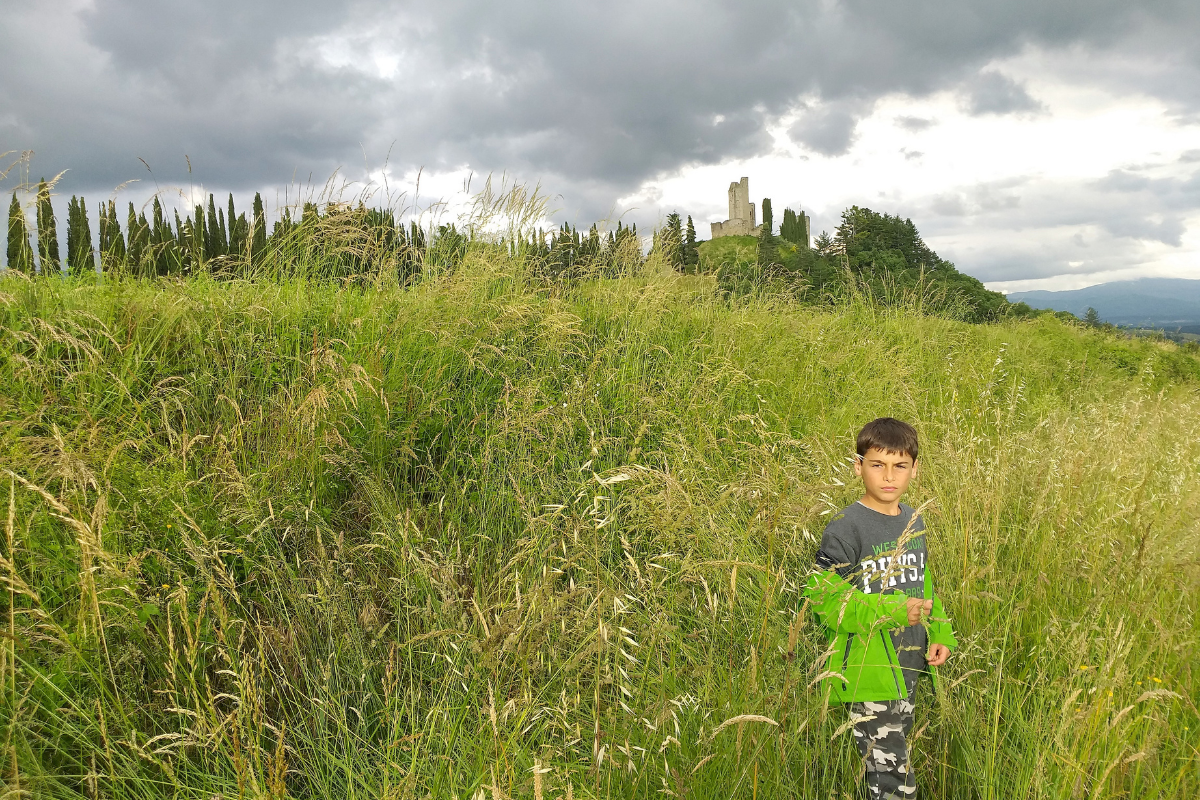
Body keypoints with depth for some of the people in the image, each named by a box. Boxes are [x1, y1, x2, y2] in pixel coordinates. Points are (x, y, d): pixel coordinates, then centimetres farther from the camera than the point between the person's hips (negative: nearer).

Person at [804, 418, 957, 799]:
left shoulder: (914, 522, 8)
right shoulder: (845, 528, -16)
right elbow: (823, 597, -20)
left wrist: (940, 635, 9)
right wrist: (890, 611, -26)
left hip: (909, 666, 7)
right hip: (867, 671, -7)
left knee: (893, 760, 20)